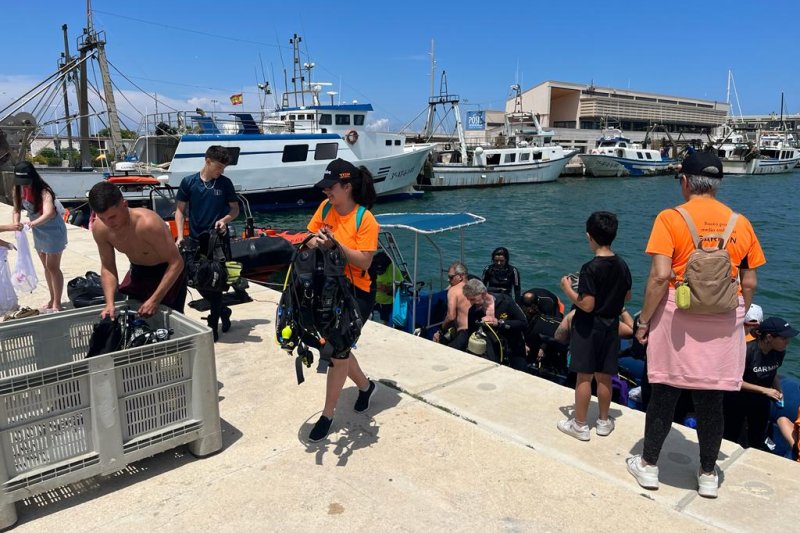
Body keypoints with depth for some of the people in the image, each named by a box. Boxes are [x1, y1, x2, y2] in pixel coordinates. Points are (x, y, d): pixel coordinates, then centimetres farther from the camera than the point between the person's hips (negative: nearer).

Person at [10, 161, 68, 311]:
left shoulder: (43, 192, -29)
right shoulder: (18, 190, -8)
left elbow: (48, 213, -44)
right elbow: (17, 210, -5)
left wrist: (33, 223, -60)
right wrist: (15, 223, -26)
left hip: (54, 231, -7)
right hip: (38, 232, 7)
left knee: (53, 267, -4)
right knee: (46, 266, 15)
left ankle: (57, 303, 5)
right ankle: (52, 299, 27)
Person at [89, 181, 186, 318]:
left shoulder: (147, 223, -37)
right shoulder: (99, 229, -18)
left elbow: (176, 263, -32)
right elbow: (107, 267, -6)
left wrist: (154, 300, -34)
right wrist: (110, 303, -20)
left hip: (168, 272, -5)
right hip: (137, 271, 6)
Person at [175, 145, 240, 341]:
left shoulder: (225, 183, 0)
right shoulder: (189, 182, -1)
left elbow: (235, 209, 7)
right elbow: (180, 210, 3)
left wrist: (225, 219, -14)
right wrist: (180, 235, -8)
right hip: (197, 240, 1)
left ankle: (213, 326, 11)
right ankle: (223, 311, 30)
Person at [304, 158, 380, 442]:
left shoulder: (365, 220, -17)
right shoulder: (326, 207, 0)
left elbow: (364, 262, -19)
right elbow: (310, 240, 5)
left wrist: (336, 244, -30)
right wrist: (315, 240, -18)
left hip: (355, 293, -6)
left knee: (338, 351, -3)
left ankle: (327, 415, 14)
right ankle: (365, 385, 44)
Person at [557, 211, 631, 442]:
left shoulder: (591, 268, -20)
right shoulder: (622, 265, 1)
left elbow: (587, 305, -22)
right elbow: (627, 296, 13)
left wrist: (568, 289, -10)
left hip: (588, 327, -6)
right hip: (611, 326, 6)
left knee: (584, 376, 3)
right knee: (604, 376, 15)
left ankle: (580, 425, 12)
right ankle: (604, 421, 26)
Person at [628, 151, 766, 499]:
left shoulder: (671, 219, -9)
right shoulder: (741, 224, 3)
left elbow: (660, 276, -17)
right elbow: (749, 283, 6)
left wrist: (644, 320, -8)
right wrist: (738, 318, 20)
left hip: (677, 320, -3)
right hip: (724, 323, 3)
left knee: (664, 394, 10)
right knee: (711, 401, 12)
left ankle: (648, 466, 23)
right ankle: (708, 475, 27)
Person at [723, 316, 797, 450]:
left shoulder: (780, 352, -12)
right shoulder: (748, 351, -29)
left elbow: (773, 373, 8)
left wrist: (778, 390, -10)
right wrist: (764, 390, -25)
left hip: (761, 401, 5)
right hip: (738, 400, -5)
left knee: (757, 441, 16)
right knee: (730, 439, 7)